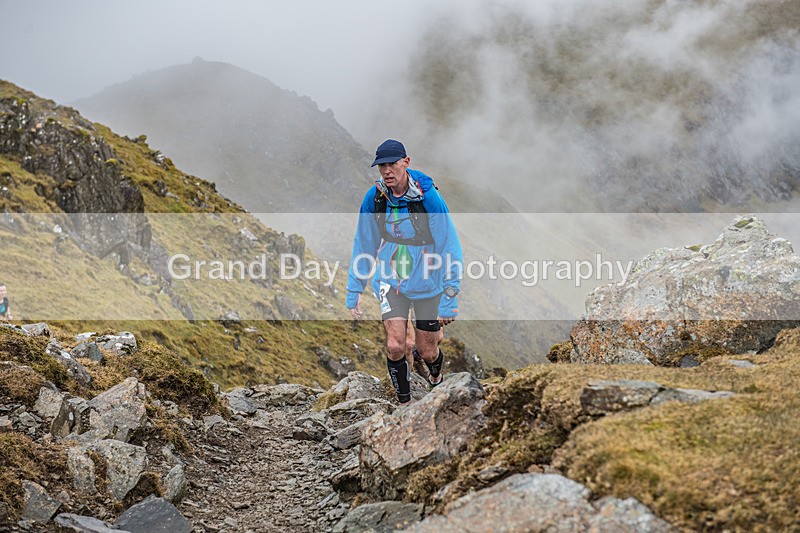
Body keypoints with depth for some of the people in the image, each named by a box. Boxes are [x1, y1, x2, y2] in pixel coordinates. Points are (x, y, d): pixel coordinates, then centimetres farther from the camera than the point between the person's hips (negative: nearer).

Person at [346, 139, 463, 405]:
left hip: (428, 284, -2)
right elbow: (363, 245, 3)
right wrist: (354, 291, 4)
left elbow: (450, 247, -16)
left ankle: (435, 371, 46)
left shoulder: (428, 196, -20)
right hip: (390, 281, 2)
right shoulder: (374, 197, -10)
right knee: (395, 346, -14)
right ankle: (404, 401, 9)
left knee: (427, 352, 8)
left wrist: (450, 298, -17)